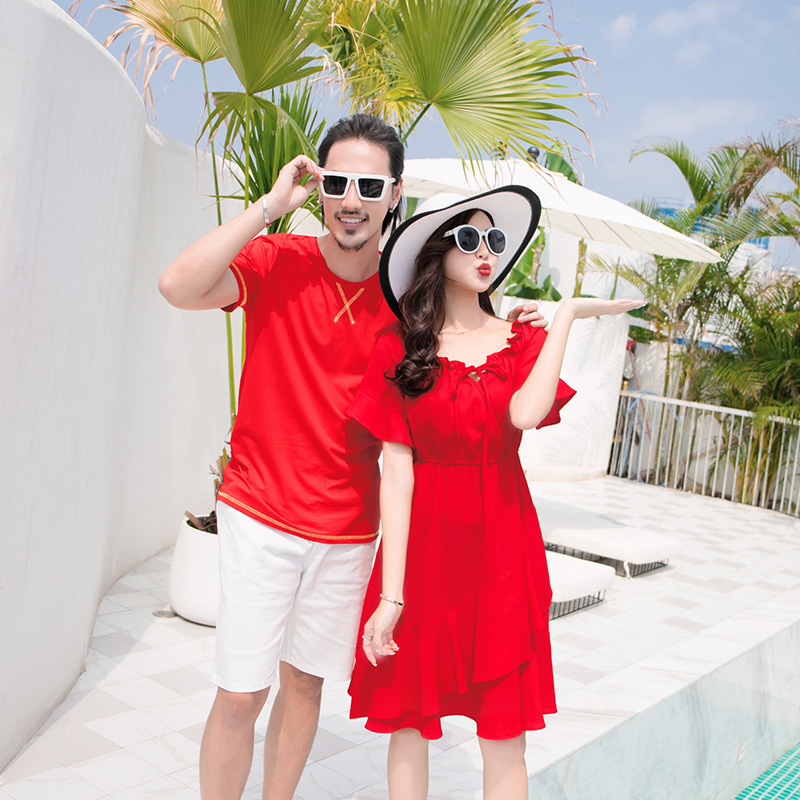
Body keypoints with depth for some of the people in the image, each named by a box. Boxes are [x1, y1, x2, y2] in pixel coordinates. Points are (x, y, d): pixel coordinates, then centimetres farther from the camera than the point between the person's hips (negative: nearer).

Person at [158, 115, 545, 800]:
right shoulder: (277, 262, -7)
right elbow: (179, 287, -25)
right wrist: (272, 203, -22)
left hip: (348, 530, 3)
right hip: (260, 515, -2)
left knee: (305, 683, 16)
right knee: (240, 693, 2)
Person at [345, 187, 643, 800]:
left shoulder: (521, 342, 5)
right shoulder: (400, 350, 0)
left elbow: (525, 413, -19)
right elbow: (396, 473, -7)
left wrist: (567, 315, -13)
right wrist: (391, 593, -11)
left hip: (502, 547, 1)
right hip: (423, 544, -1)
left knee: (504, 735, 7)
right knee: (408, 724, 9)